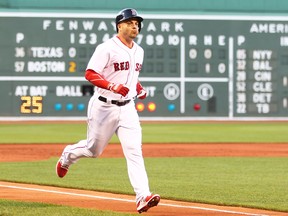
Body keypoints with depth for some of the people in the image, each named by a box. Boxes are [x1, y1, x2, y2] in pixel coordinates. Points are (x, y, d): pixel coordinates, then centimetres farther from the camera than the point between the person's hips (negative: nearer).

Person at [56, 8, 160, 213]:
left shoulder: (139, 51, 11)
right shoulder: (107, 48, -12)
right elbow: (90, 74, -17)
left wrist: (139, 89, 9)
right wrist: (112, 86, -29)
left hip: (127, 108, 5)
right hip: (104, 106, -5)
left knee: (134, 151, -11)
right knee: (93, 149, 11)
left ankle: (143, 196, -20)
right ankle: (68, 155, 45)